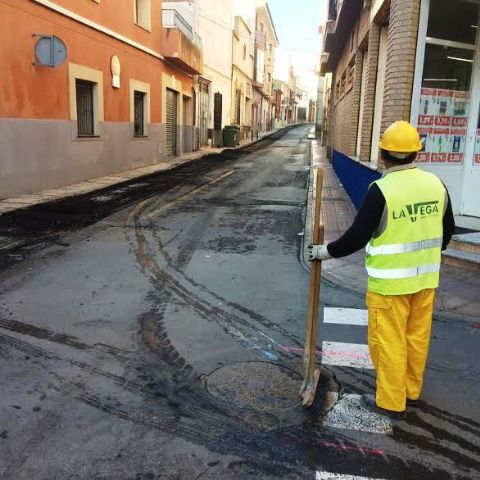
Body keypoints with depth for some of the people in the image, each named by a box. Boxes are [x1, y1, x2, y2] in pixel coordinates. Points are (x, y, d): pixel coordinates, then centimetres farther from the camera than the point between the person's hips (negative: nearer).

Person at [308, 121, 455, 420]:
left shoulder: (382, 190, -19)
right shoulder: (436, 184, 1)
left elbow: (357, 237, -17)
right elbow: (447, 230, 12)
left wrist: (326, 251, -2)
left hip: (391, 281, -6)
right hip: (426, 278, 6)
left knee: (389, 341, 7)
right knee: (417, 337, 19)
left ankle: (391, 402, 19)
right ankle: (412, 391, 36)